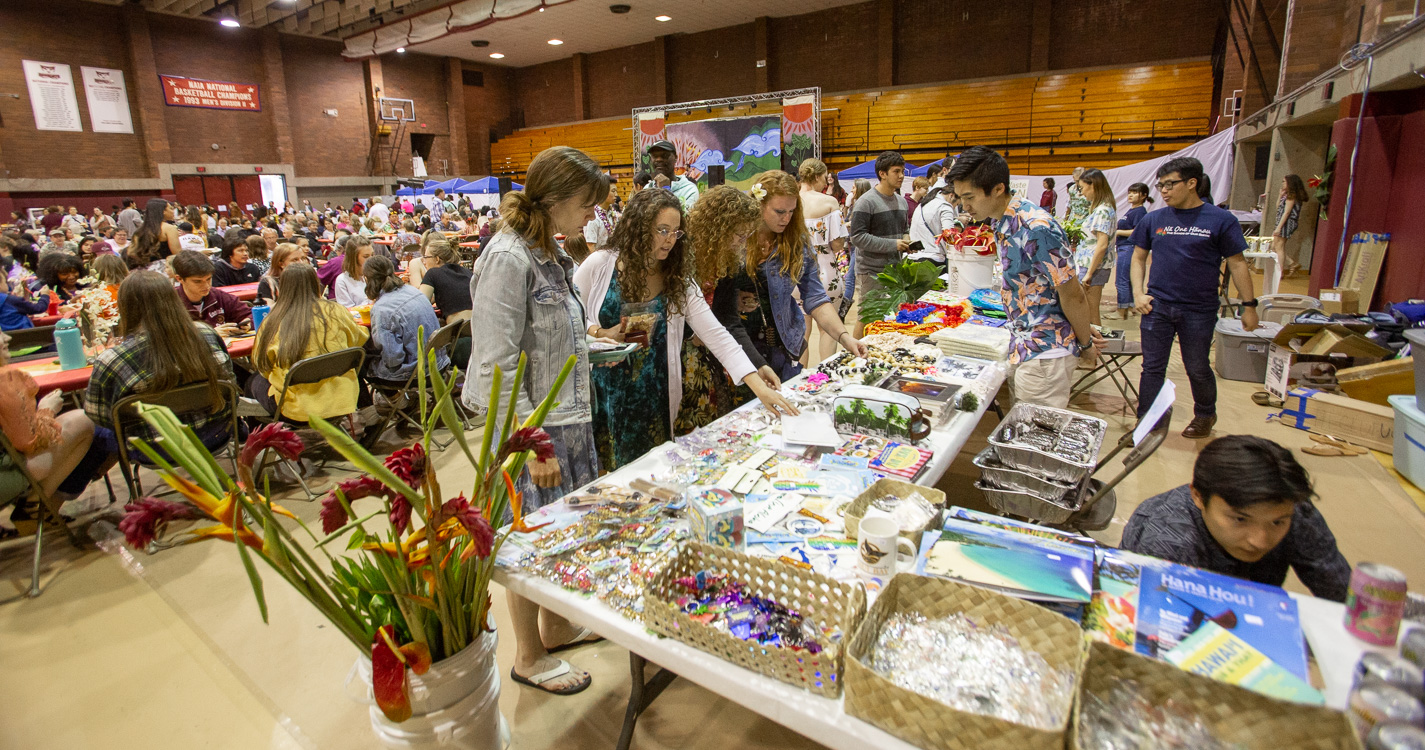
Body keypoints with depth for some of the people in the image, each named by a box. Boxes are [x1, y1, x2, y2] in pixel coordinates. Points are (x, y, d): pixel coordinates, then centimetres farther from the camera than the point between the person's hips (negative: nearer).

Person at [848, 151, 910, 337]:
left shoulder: (901, 201, 14)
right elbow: (857, 237, -18)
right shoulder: (866, 202, -12)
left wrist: (908, 242, 3)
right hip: (872, 272, -7)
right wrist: (892, 245, -19)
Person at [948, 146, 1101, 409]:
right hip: (1023, 347, 9)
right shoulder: (1001, 222, 6)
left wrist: (1086, 344, -2)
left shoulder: (1036, 228, -24)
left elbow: (1072, 294, -17)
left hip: (1044, 352, -9)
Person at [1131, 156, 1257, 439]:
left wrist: (1249, 305, -1)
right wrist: (1138, 294, -2)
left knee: (1198, 368, 12)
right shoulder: (1153, 220, 4)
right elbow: (1138, 257, 11)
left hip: (1199, 311, -2)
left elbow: (1237, 263, 0)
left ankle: (1205, 415, 37)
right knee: (1152, 368, 4)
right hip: (1156, 307, 2)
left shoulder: (1221, 220, -4)